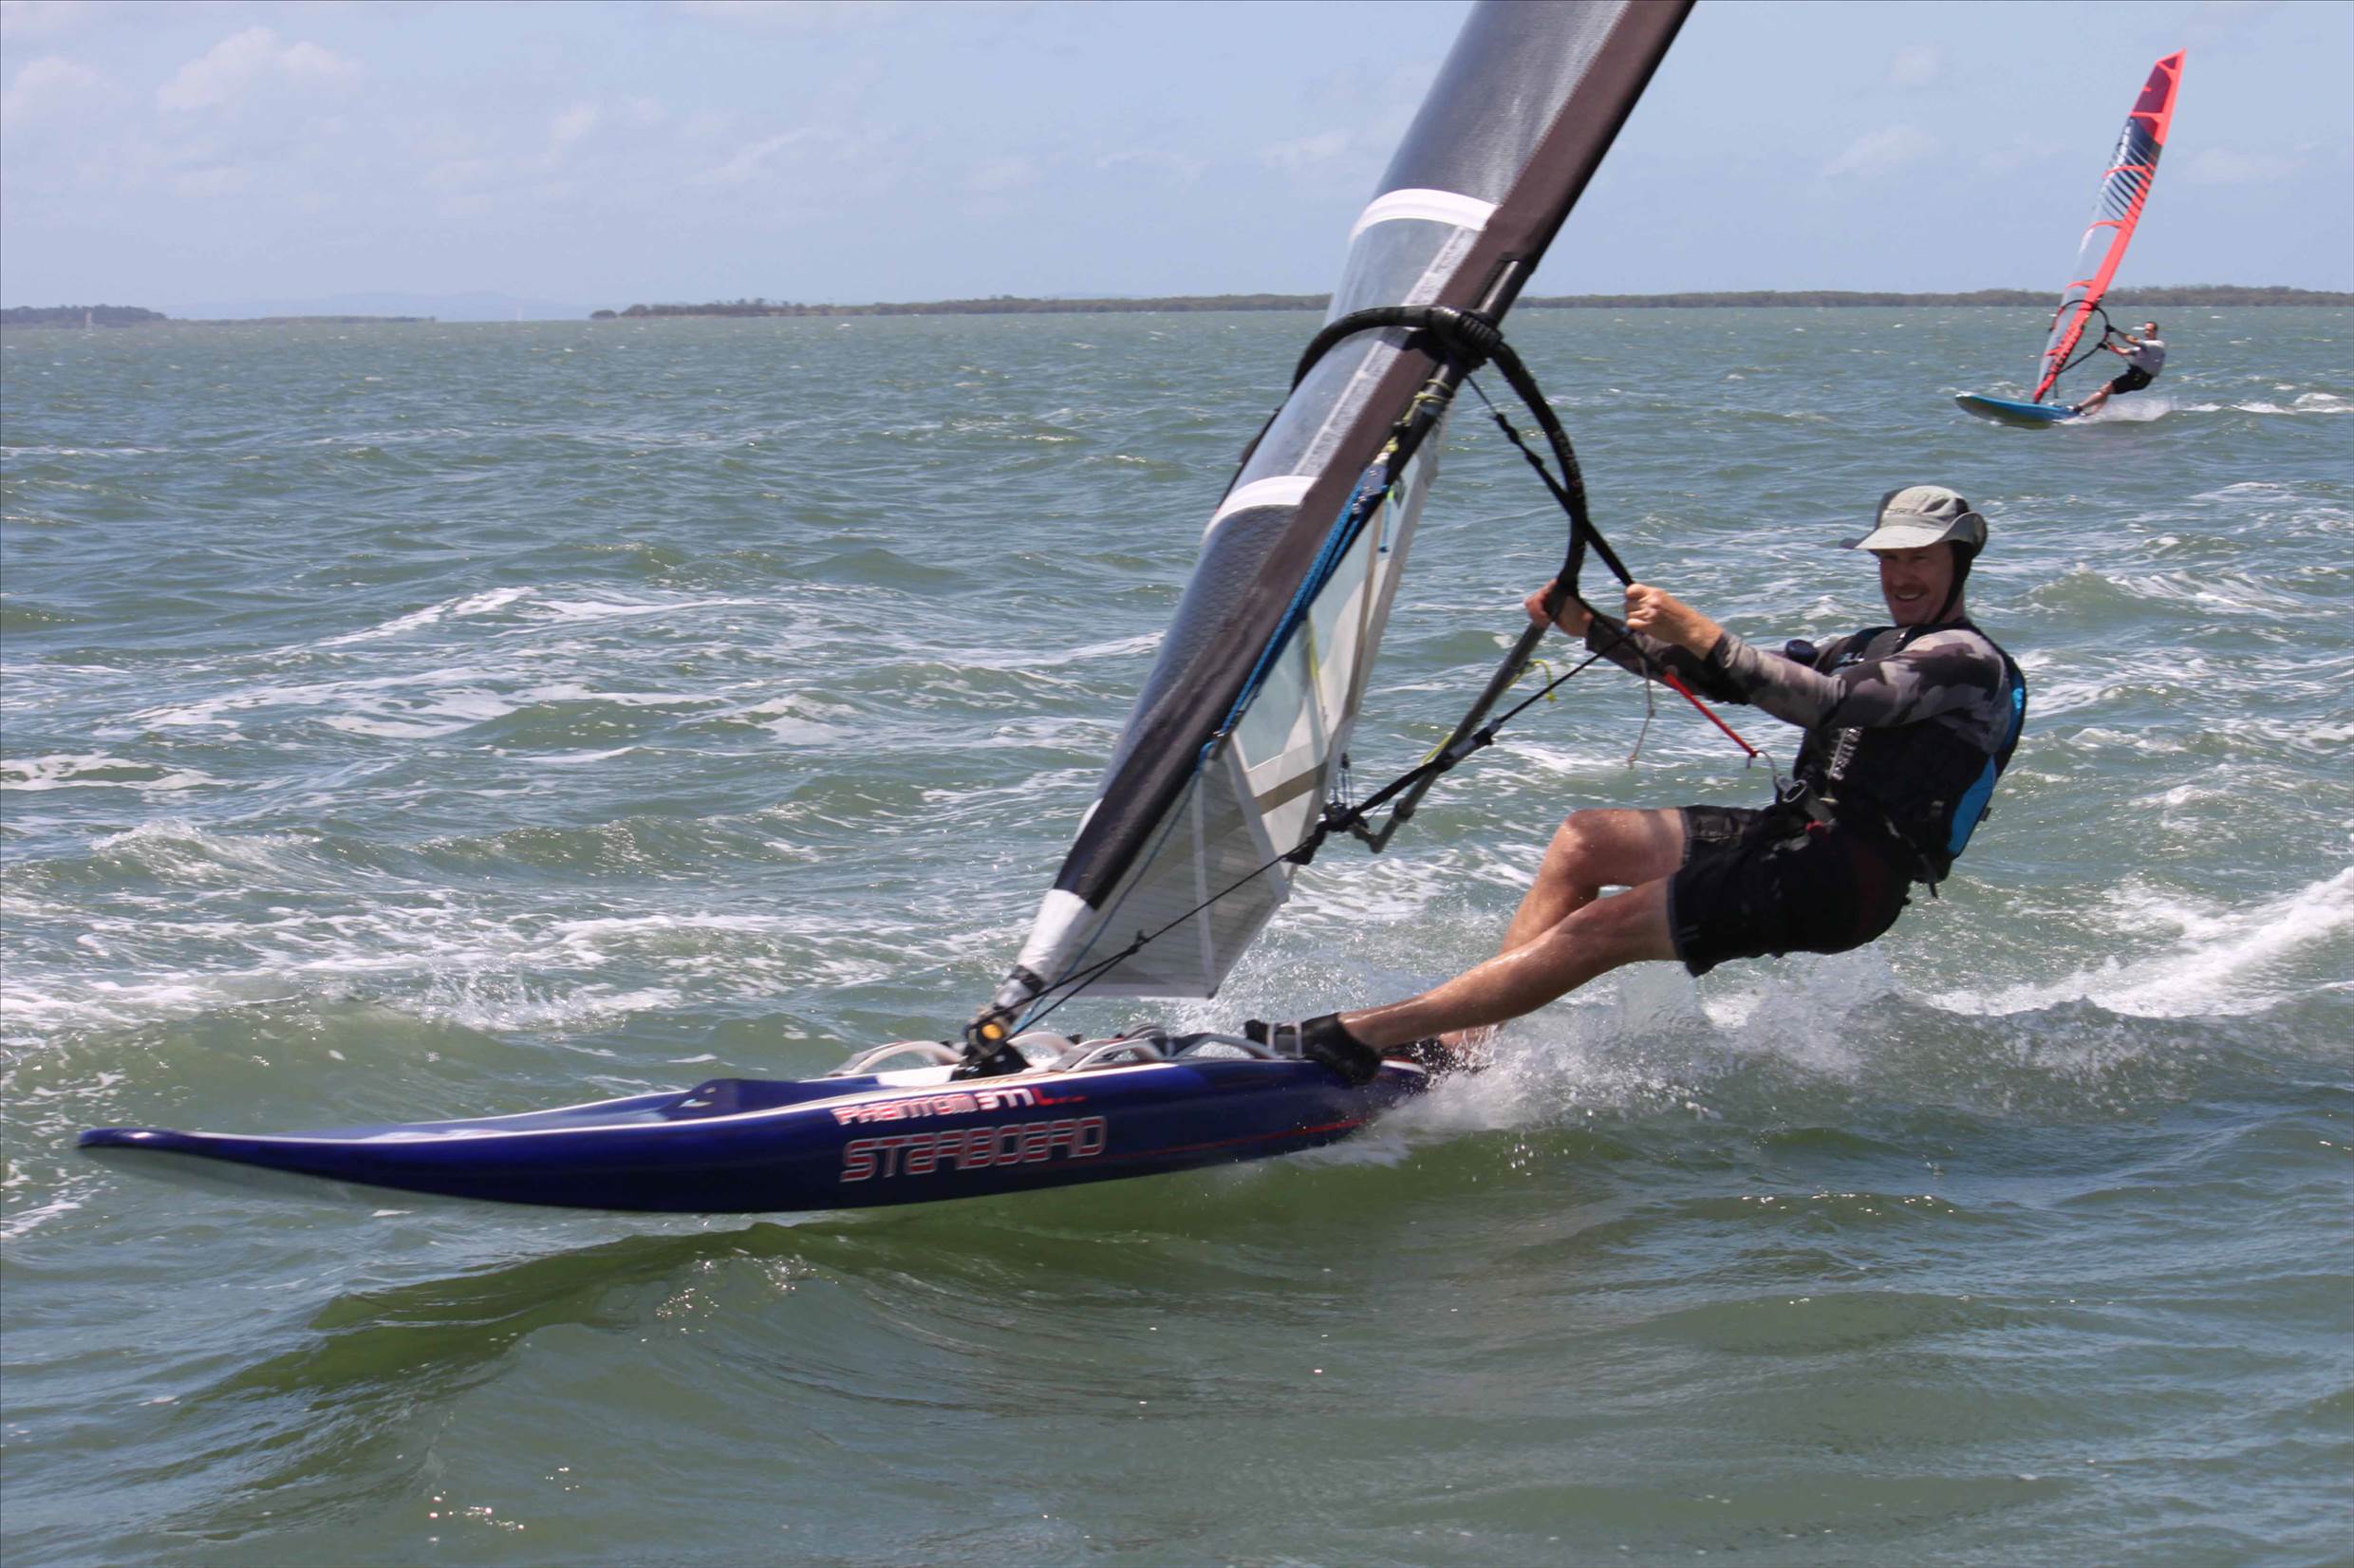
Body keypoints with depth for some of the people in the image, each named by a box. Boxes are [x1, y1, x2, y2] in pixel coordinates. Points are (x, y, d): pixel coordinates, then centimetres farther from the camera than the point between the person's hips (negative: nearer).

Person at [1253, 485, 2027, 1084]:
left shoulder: (1967, 660, -6)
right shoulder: (1871, 649, 24)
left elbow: (1827, 703, -23)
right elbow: (1717, 675, 20)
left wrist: (1697, 631, -28)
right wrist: (1590, 627, 10)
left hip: (1846, 875, -10)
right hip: (1795, 836, 10)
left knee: (1599, 930, -18)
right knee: (1584, 838, 3)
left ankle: (1359, 1036, -21)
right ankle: (1461, 1037, -4)